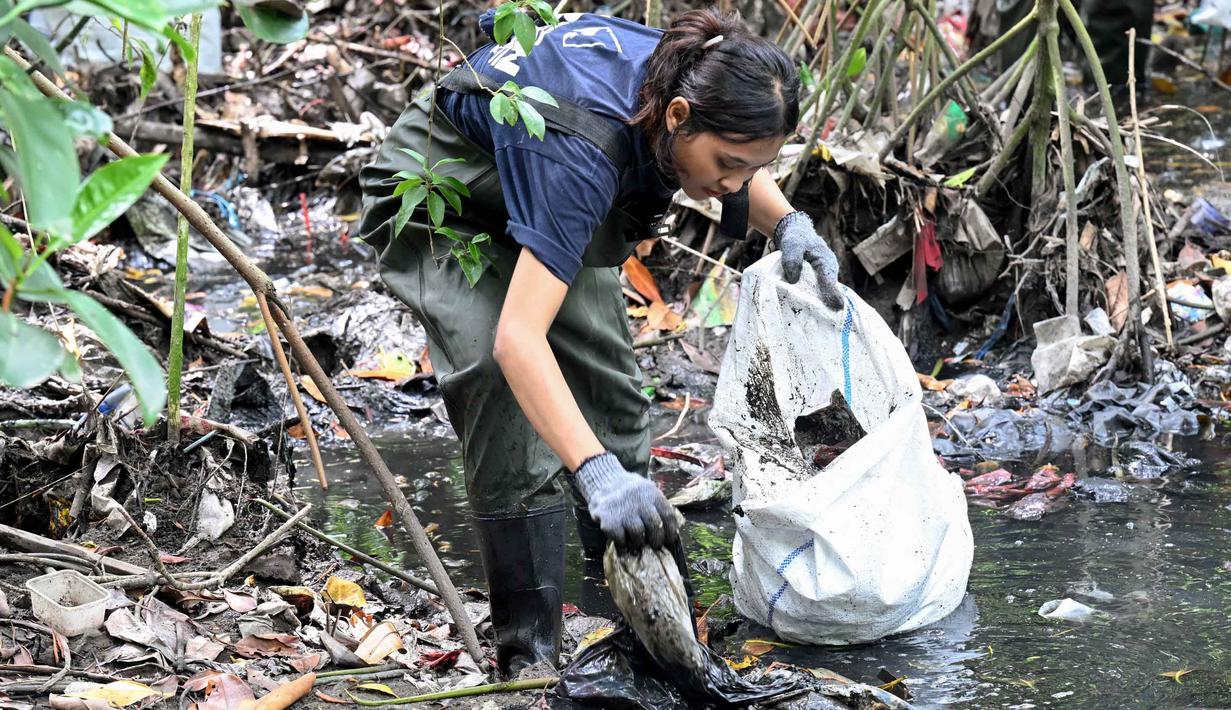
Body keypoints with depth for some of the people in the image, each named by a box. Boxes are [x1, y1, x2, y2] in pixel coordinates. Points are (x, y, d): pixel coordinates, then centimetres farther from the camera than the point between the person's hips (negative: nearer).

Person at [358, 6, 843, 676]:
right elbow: (517, 338, -50)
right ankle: (528, 647, -16)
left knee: (611, 389, 5)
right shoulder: (582, 151, -43)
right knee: (506, 396, -24)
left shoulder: (693, 78, -23)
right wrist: (596, 473, -58)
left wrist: (789, 223, -15)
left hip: (534, 193, 8)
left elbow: (739, 168, 5)